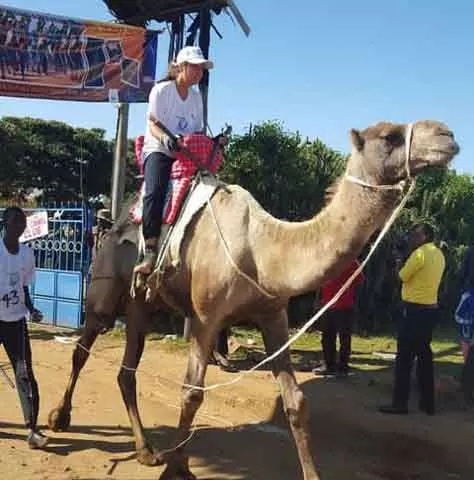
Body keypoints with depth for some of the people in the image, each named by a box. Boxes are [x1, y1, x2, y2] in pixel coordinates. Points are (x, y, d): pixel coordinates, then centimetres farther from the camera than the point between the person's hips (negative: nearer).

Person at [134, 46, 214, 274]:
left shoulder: (196, 96, 16)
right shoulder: (161, 90, 0)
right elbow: (153, 124, -8)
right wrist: (166, 139, -29)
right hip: (158, 151, -5)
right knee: (155, 192, -31)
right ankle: (150, 251, -32)